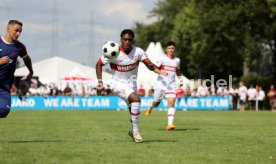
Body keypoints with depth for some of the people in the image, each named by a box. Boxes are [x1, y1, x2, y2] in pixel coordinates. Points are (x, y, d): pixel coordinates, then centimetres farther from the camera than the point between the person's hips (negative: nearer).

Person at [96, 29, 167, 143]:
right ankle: (135, 131, -18)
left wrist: (158, 71, -46)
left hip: (131, 83, 4)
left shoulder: (138, 51, -14)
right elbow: (99, 64, -8)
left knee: (133, 108, 14)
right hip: (118, 83, -4)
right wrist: (100, 83, -15)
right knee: (136, 99, -27)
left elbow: (149, 64, -25)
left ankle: (133, 131, 40)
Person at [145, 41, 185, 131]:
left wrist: (181, 79, 10)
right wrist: (161, 72, -27)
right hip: (161, 83, -2)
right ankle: (150, 108, 48)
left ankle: (170, 124, -22)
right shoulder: (162, 59, -4)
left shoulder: (177, 60, 10)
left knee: (171, 103, -16)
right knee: (156, 103, 10)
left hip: (171, 84, 2)